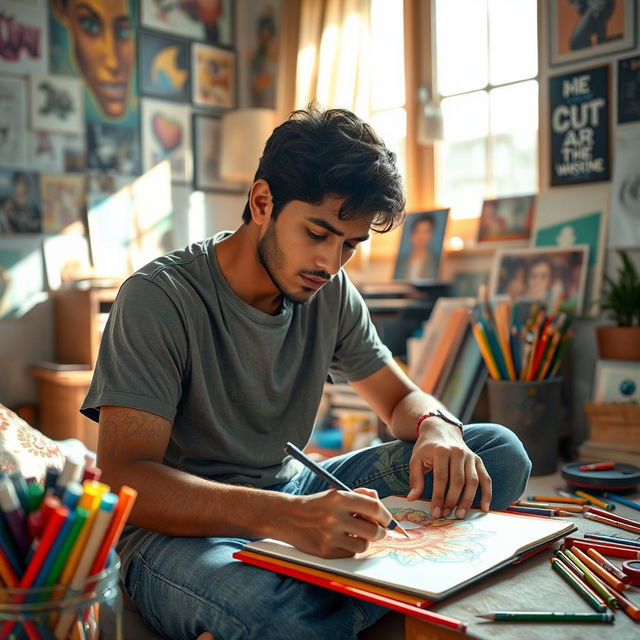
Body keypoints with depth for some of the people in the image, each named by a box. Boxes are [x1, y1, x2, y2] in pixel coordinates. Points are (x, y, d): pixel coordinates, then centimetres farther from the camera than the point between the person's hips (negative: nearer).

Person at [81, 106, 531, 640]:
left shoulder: (331, 295, 2)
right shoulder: (160, 299, -17)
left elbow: (401, 397, 11)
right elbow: (123, 479, -25)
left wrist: (437, 428, -15)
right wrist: (284, 516, -40)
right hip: (181, 529, -6)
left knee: (500, 452, -11)